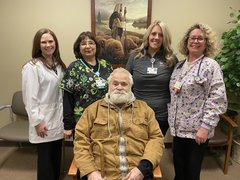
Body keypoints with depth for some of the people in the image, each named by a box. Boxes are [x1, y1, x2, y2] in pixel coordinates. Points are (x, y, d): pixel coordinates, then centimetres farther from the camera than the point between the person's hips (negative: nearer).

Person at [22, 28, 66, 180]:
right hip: (43, 119, -6)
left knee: (57, 157, 15)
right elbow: (30, 98, -14)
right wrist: (37, 122, -15)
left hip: (58, 119, 6)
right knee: (46, 158, 7)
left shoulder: (59, 65, 10)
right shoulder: (32, 67, -12)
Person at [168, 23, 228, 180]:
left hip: (197, 130, -5)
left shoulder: (210, 66, -10)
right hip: (178, 127, 6)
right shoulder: (180, 65, 9)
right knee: (178, 167, 18)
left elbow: (217, 99, -16)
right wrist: (174, 88, -3)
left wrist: (205, 126, -20)